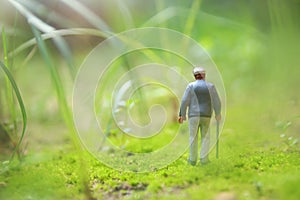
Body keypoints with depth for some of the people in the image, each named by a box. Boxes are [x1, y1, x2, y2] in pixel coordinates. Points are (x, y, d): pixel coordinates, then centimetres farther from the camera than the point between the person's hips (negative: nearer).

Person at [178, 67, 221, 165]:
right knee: (205, 137, 13)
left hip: (194, 115, -1)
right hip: (206, 116, 1)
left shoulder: (191, 86, -5)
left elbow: (185, 101, -9)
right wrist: (218, 113, 16)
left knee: (193, 138, 10)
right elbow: (217, 102, 0)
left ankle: (193, 159, 15)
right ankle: (204, 159, 8)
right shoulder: (210, 86, 0)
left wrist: (182, 115, 0)